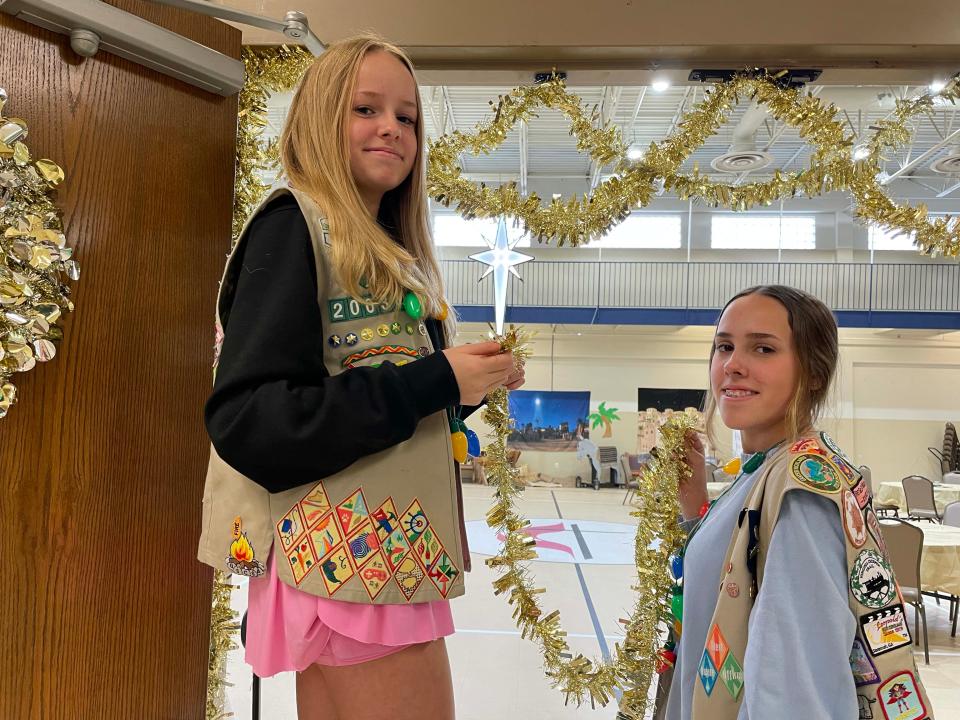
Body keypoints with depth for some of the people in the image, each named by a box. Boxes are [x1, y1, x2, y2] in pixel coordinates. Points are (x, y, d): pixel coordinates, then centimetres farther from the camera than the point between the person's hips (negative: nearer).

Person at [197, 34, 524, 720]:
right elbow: (248, 421, -19)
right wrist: (432, 382, -21)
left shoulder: (388, 253, 14)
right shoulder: (294, 225, -10)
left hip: (388, 554, 8)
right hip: (349, 557, -8)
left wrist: (467, 386, 2)